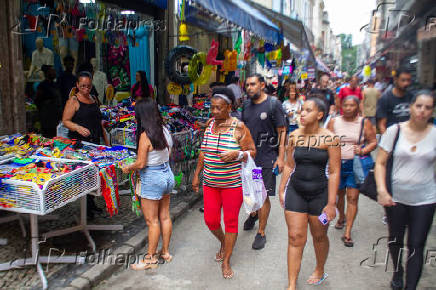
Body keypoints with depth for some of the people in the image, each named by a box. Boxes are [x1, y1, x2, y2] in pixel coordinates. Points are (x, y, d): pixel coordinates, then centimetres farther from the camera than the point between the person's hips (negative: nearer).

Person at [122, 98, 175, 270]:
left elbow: (140, 164, -18)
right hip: (167, 174, 8)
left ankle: (151, 258, 18)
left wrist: (127, 168, 0)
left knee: (152, 221, 5)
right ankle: (165, 252, 30)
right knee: (164, 216, 17)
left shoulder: (145, 135, -20)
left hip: (152, 179, -8)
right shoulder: (164, 130, 2)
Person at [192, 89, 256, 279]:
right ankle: (223, 243, 41)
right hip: (210, 183, 5)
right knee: (210, 220, 9)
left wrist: (236, 154, -25)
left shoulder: (239, 127, -11)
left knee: (230, 222, 5)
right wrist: (196, 175, 14)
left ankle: (226, 261, 23)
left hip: (233, 183, -4)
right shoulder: (209, 124, 5)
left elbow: (252, 152, -5)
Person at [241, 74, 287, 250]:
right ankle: (253, 214, 45)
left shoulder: (274, 104, -6)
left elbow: (282, 131, -7)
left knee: (263, 195, 0)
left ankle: (261, 233, 14)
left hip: (266, 158, -5)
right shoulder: (246, 105, 10)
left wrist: (280, 157, -12)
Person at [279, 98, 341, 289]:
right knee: (295, 238, 2)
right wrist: (281, 190, 8)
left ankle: (320, 271, 44)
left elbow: (334, 172, -10)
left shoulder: (329, 139, -10)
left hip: (319, 193, -2)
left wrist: (331, 203, -11)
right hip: (295, 192, 2)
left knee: (319, 237, 17)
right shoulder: (294, 136, 0)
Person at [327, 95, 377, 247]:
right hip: (337, 163, 2)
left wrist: (363, 151, -15)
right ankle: (341, 217, 45)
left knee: (352, 197, -4)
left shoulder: (364, 123, 0)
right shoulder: (334, 122, 4)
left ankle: (347, 233, 1)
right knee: (339, 194, 14)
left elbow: (373, 141, 2)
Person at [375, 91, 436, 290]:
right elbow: (380, 163, -3)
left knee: (416, 245, 3)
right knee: (395, 240, 17)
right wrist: (382, 190, -13)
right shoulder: (395, 130, -4)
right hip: (395, 196, 1)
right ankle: (397, 273, 44)